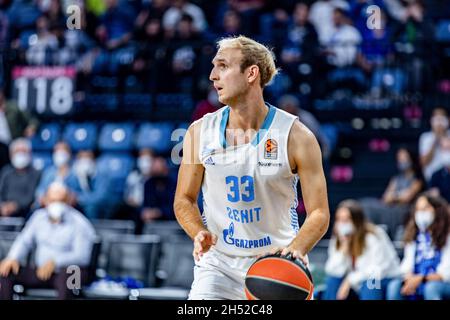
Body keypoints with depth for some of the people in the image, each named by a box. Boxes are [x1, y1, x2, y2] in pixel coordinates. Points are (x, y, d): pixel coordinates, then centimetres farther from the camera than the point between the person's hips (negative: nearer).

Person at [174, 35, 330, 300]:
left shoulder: (296, 136, -10)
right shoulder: (200, 132, -2)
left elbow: (319, 213, -8)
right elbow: (184, 199, 7)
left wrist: (295, 249, -27)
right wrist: (199, 233, -14)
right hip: (218, 264, 1)